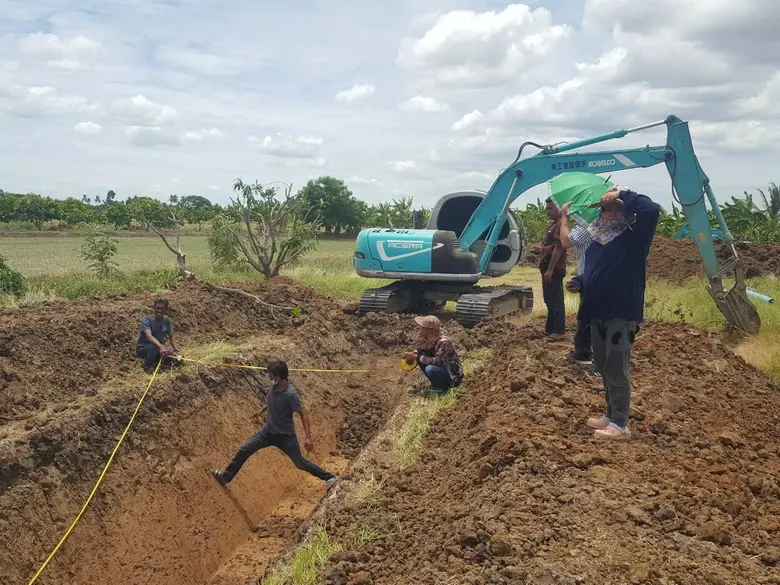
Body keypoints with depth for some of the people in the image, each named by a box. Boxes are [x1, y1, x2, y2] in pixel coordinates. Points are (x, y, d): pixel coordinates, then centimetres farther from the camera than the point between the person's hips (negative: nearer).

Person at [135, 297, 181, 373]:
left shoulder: (166, 320, -3)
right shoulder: (146, 320, -21)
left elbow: (172, 336, 2)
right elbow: (149, 336, -38)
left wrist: (176, 349, -19)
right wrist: (161, 346, -56)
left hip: (158, 348, 5)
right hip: (143, 348, -5)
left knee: (177, 361, -11)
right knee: (154, 347, -39)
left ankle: (156, 362, 13)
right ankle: (147, 367, -11)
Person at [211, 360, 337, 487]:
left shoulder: (291, 394, -28)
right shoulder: (273, 385, -8)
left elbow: (303, 414, -22)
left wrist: (308, 437, -27)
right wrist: (262, 410, 30)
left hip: (285, 435, -6)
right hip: (268, 431, 6)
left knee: (300, 463, 0)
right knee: (244, 450, 3)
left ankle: (329, 477, 14)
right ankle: (226, 477, 18)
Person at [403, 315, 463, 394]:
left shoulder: (444, 342, -29)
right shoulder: (429, 338, -5)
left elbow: (437, 361, -32)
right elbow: (421, 350, 9)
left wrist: (416, 357, -29)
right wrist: (413, 354, -13)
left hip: (452, 375, -8)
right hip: (441, 367, 8)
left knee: (430, 369, -32)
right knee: (420, 360, -5)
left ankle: (443, 388, -5)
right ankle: (435, 384, 8)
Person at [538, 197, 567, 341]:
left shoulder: (560, 224, -15)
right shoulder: (555, 224, 18)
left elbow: (558, 248, -21)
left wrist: (550, 269, -23)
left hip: (554, 268, -11)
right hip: (550, 267, 11)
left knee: (555, 300, -8)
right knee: (550, 300, 14)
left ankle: (559, 331, -5)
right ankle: (550, 329, 22)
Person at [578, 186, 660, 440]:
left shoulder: (634, 235, -10)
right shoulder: (598, 236, 12)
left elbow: (651, 209, -28)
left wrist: (622, 194, -19)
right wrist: (578, 284, 10)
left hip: (622, 313, -8)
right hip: (598, 312, 8)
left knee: (617, 369, -4)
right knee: (604, 367, 16)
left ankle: (620, 425, 5)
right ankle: (610, 416, 28)